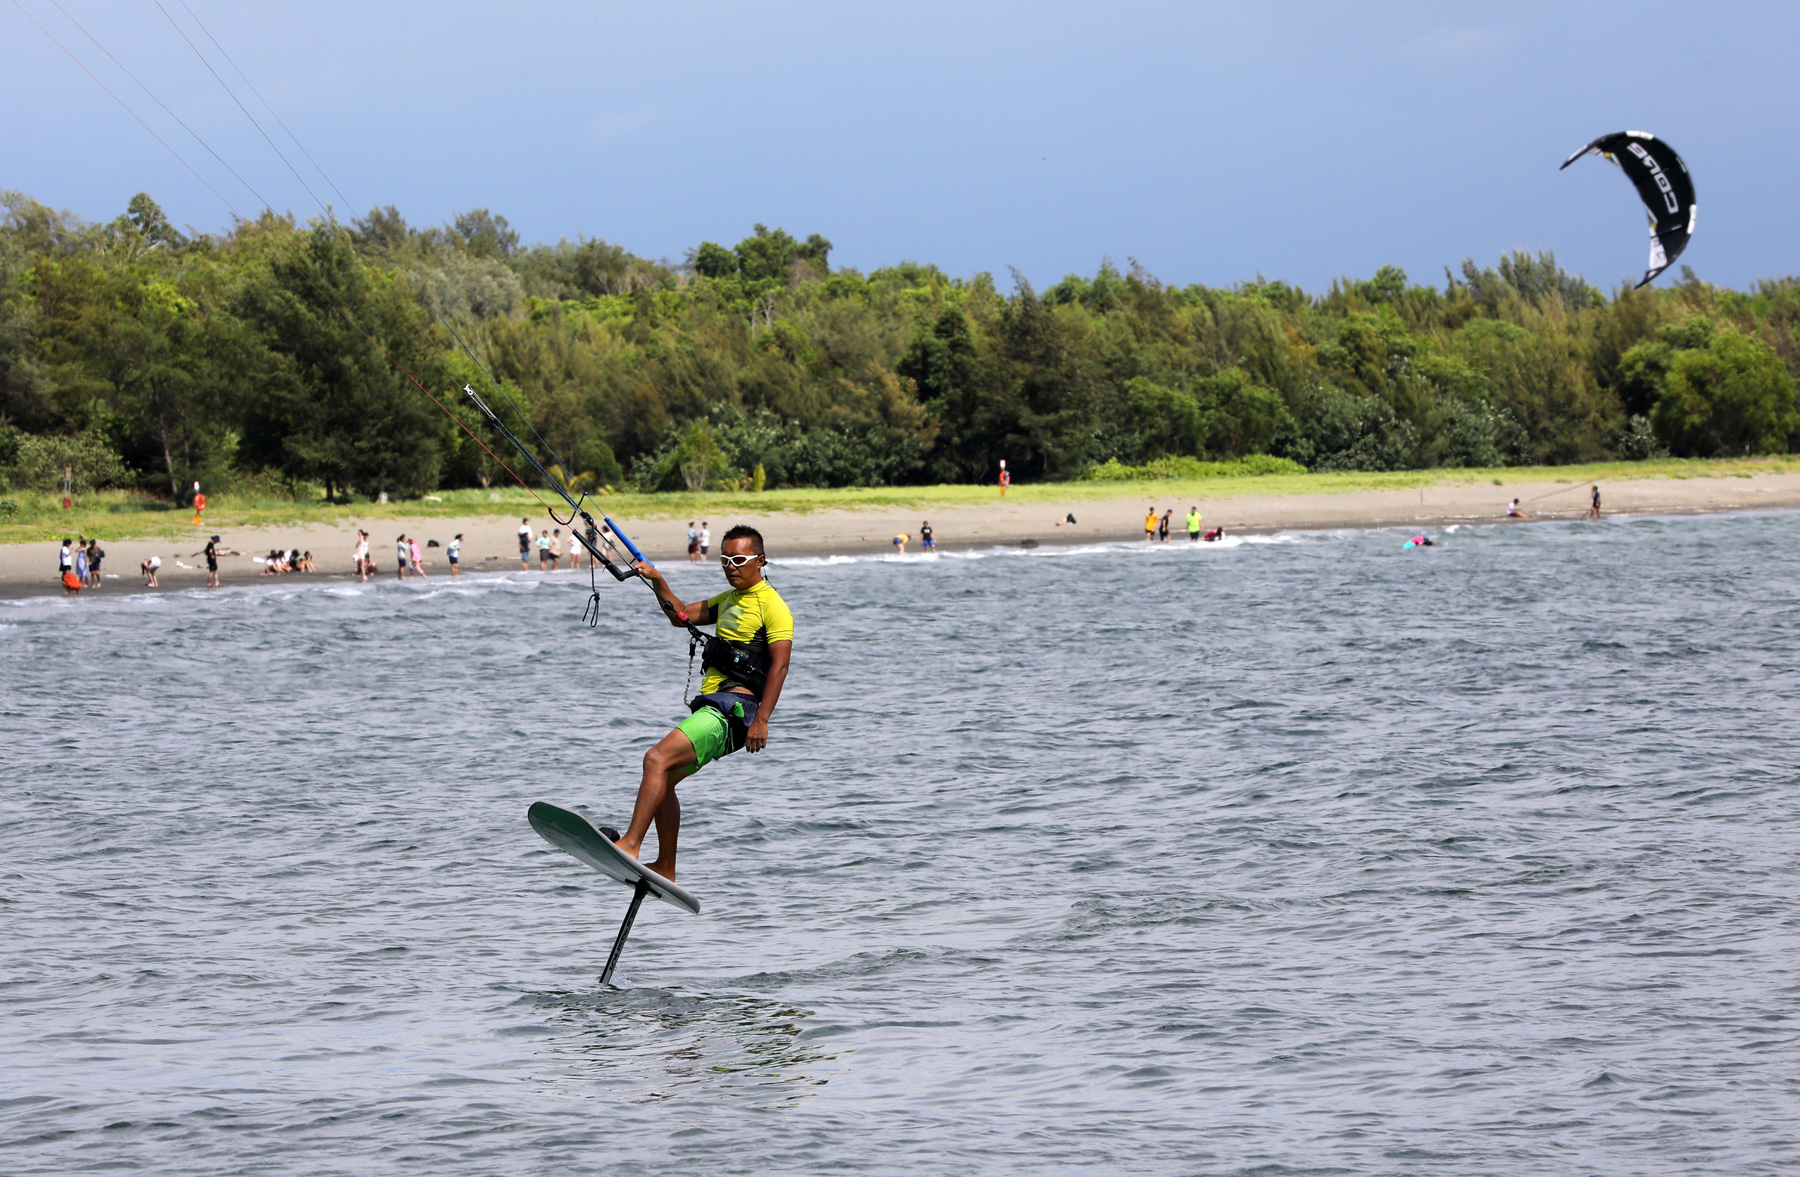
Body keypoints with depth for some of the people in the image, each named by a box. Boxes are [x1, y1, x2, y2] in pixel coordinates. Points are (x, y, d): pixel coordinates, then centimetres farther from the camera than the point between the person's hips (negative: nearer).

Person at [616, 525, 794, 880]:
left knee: (657, 759, -24)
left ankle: (630, 844, -30)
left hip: (737, 706, -10)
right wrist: (658, 582, 11)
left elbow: (779, 666, -16)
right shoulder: (729, 600, 22)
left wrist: (761, 720, -24)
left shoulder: (772, 606, -7)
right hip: (713, 707, 10)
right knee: (663, 779, 14)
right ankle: (665, 869, 20)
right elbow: (682, 616, 29)